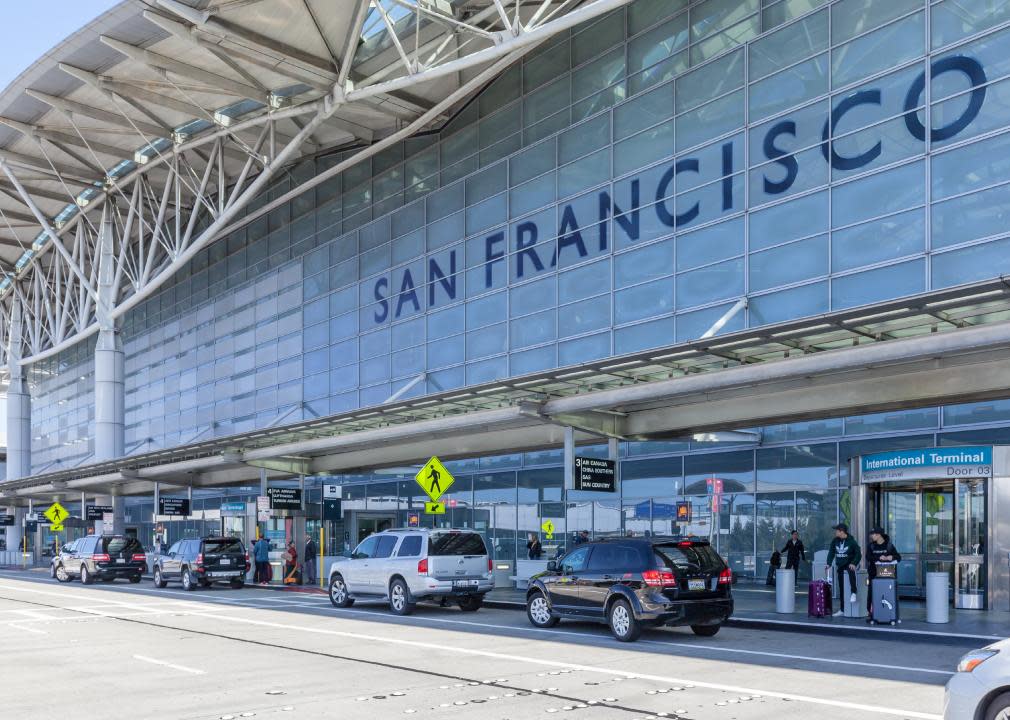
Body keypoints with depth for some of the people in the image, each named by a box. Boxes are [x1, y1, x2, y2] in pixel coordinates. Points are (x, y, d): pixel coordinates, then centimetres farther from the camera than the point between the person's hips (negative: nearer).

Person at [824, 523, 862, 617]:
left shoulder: (851, 541, -11)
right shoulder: (835, 541, 2)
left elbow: (858, 554, -10)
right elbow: (831, 552, 6)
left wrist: (853, 563, -24)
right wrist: (829, 564, -6)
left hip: (849, 564, -5)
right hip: (840, 566, 5)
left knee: (851, 570, -41)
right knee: (841, 588, 7)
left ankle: (853, 593, -38)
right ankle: (842, 610, 13)